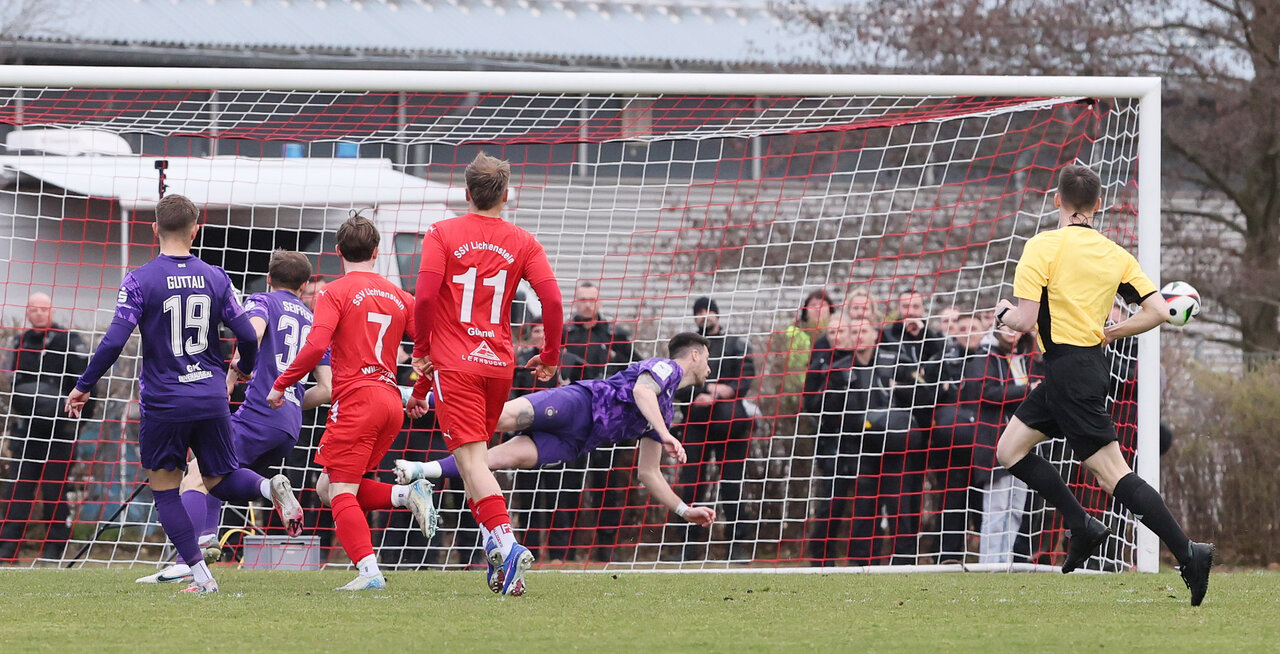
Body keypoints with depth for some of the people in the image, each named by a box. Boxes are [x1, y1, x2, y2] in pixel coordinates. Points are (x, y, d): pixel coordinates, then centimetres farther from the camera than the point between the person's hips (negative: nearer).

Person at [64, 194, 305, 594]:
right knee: (220, 480, 18)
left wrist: (83, 387, -1)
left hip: (163, 403, -3)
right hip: (212, 400, 3)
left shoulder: (139, 282, -8)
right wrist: (246, 367, 25)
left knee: (164, 490, 10)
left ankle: (200, 575, 1)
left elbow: (114, 342, -14)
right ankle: (270, 487, -14)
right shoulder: (215, 278, 2)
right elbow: (247, 336, 3)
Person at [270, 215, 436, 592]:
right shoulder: (399, 297, 16)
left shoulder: (337, 292, -1)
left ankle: (369, 571, -18)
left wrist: (281, 385, -4)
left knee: (340, 492, -5)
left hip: (357, 398, -7)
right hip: (391, 401, 7)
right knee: (327, 489, 16)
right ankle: (408, 496, -1)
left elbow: (315, 347, -14)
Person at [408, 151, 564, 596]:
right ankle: (497, 559, 15)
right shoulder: (522, 243, 5)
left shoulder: (442, 235, -2)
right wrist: (550, 357, 8)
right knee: (475, 454, 18)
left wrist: (421, 351, 1)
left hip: (454, 363, -4)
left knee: (471, 457, -10)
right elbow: (552, 299, -4)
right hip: (499, 364, 4)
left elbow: (425, 296, -12)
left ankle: (506, 542, -29)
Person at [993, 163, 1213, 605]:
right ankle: (1082, 526, 11)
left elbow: (1025, 319, -17)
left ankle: (1187, 552, -15)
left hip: (1068, 367, -8)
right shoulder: (1114, 254, 7)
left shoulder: (1043, 247, -11)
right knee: (1010, 451, 16)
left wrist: (1004, 313, 6)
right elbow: (1157, 311, 1)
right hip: (1091, 362, 8)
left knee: (1113, 474, -9)